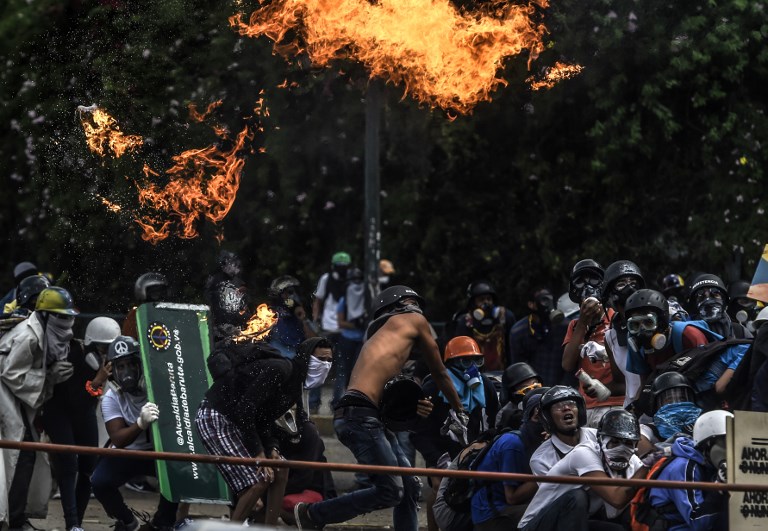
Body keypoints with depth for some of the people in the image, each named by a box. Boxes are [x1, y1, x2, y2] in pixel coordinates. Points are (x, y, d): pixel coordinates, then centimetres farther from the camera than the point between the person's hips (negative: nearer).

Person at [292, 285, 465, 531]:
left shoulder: (378, 335, 32)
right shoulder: (414, 321, 12)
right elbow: (439, 373, 18)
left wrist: (411, 406, 7)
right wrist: (459, 411, 28)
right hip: (359, 415, -9)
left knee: (409, 486, 10)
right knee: (391, 491, -13)